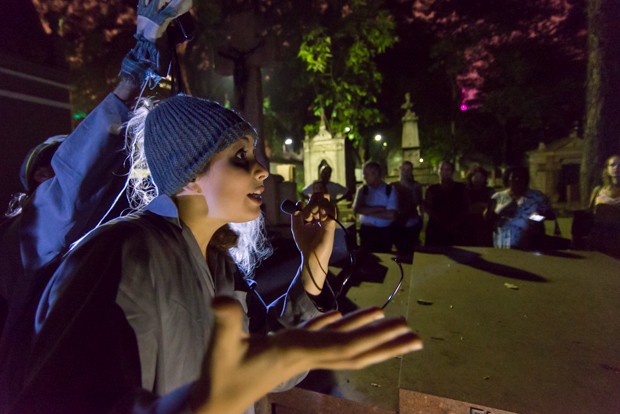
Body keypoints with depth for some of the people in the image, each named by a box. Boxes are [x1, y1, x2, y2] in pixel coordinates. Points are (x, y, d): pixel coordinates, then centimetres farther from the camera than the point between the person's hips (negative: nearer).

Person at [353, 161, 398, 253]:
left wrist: (368, 212, -9)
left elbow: (391, 215, -13)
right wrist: (379, 208, -16)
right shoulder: (362, 189, 2)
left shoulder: (390, 190, -4)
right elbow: (356, 209, -12)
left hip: (385, 232, -1)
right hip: (366, 231, 1)